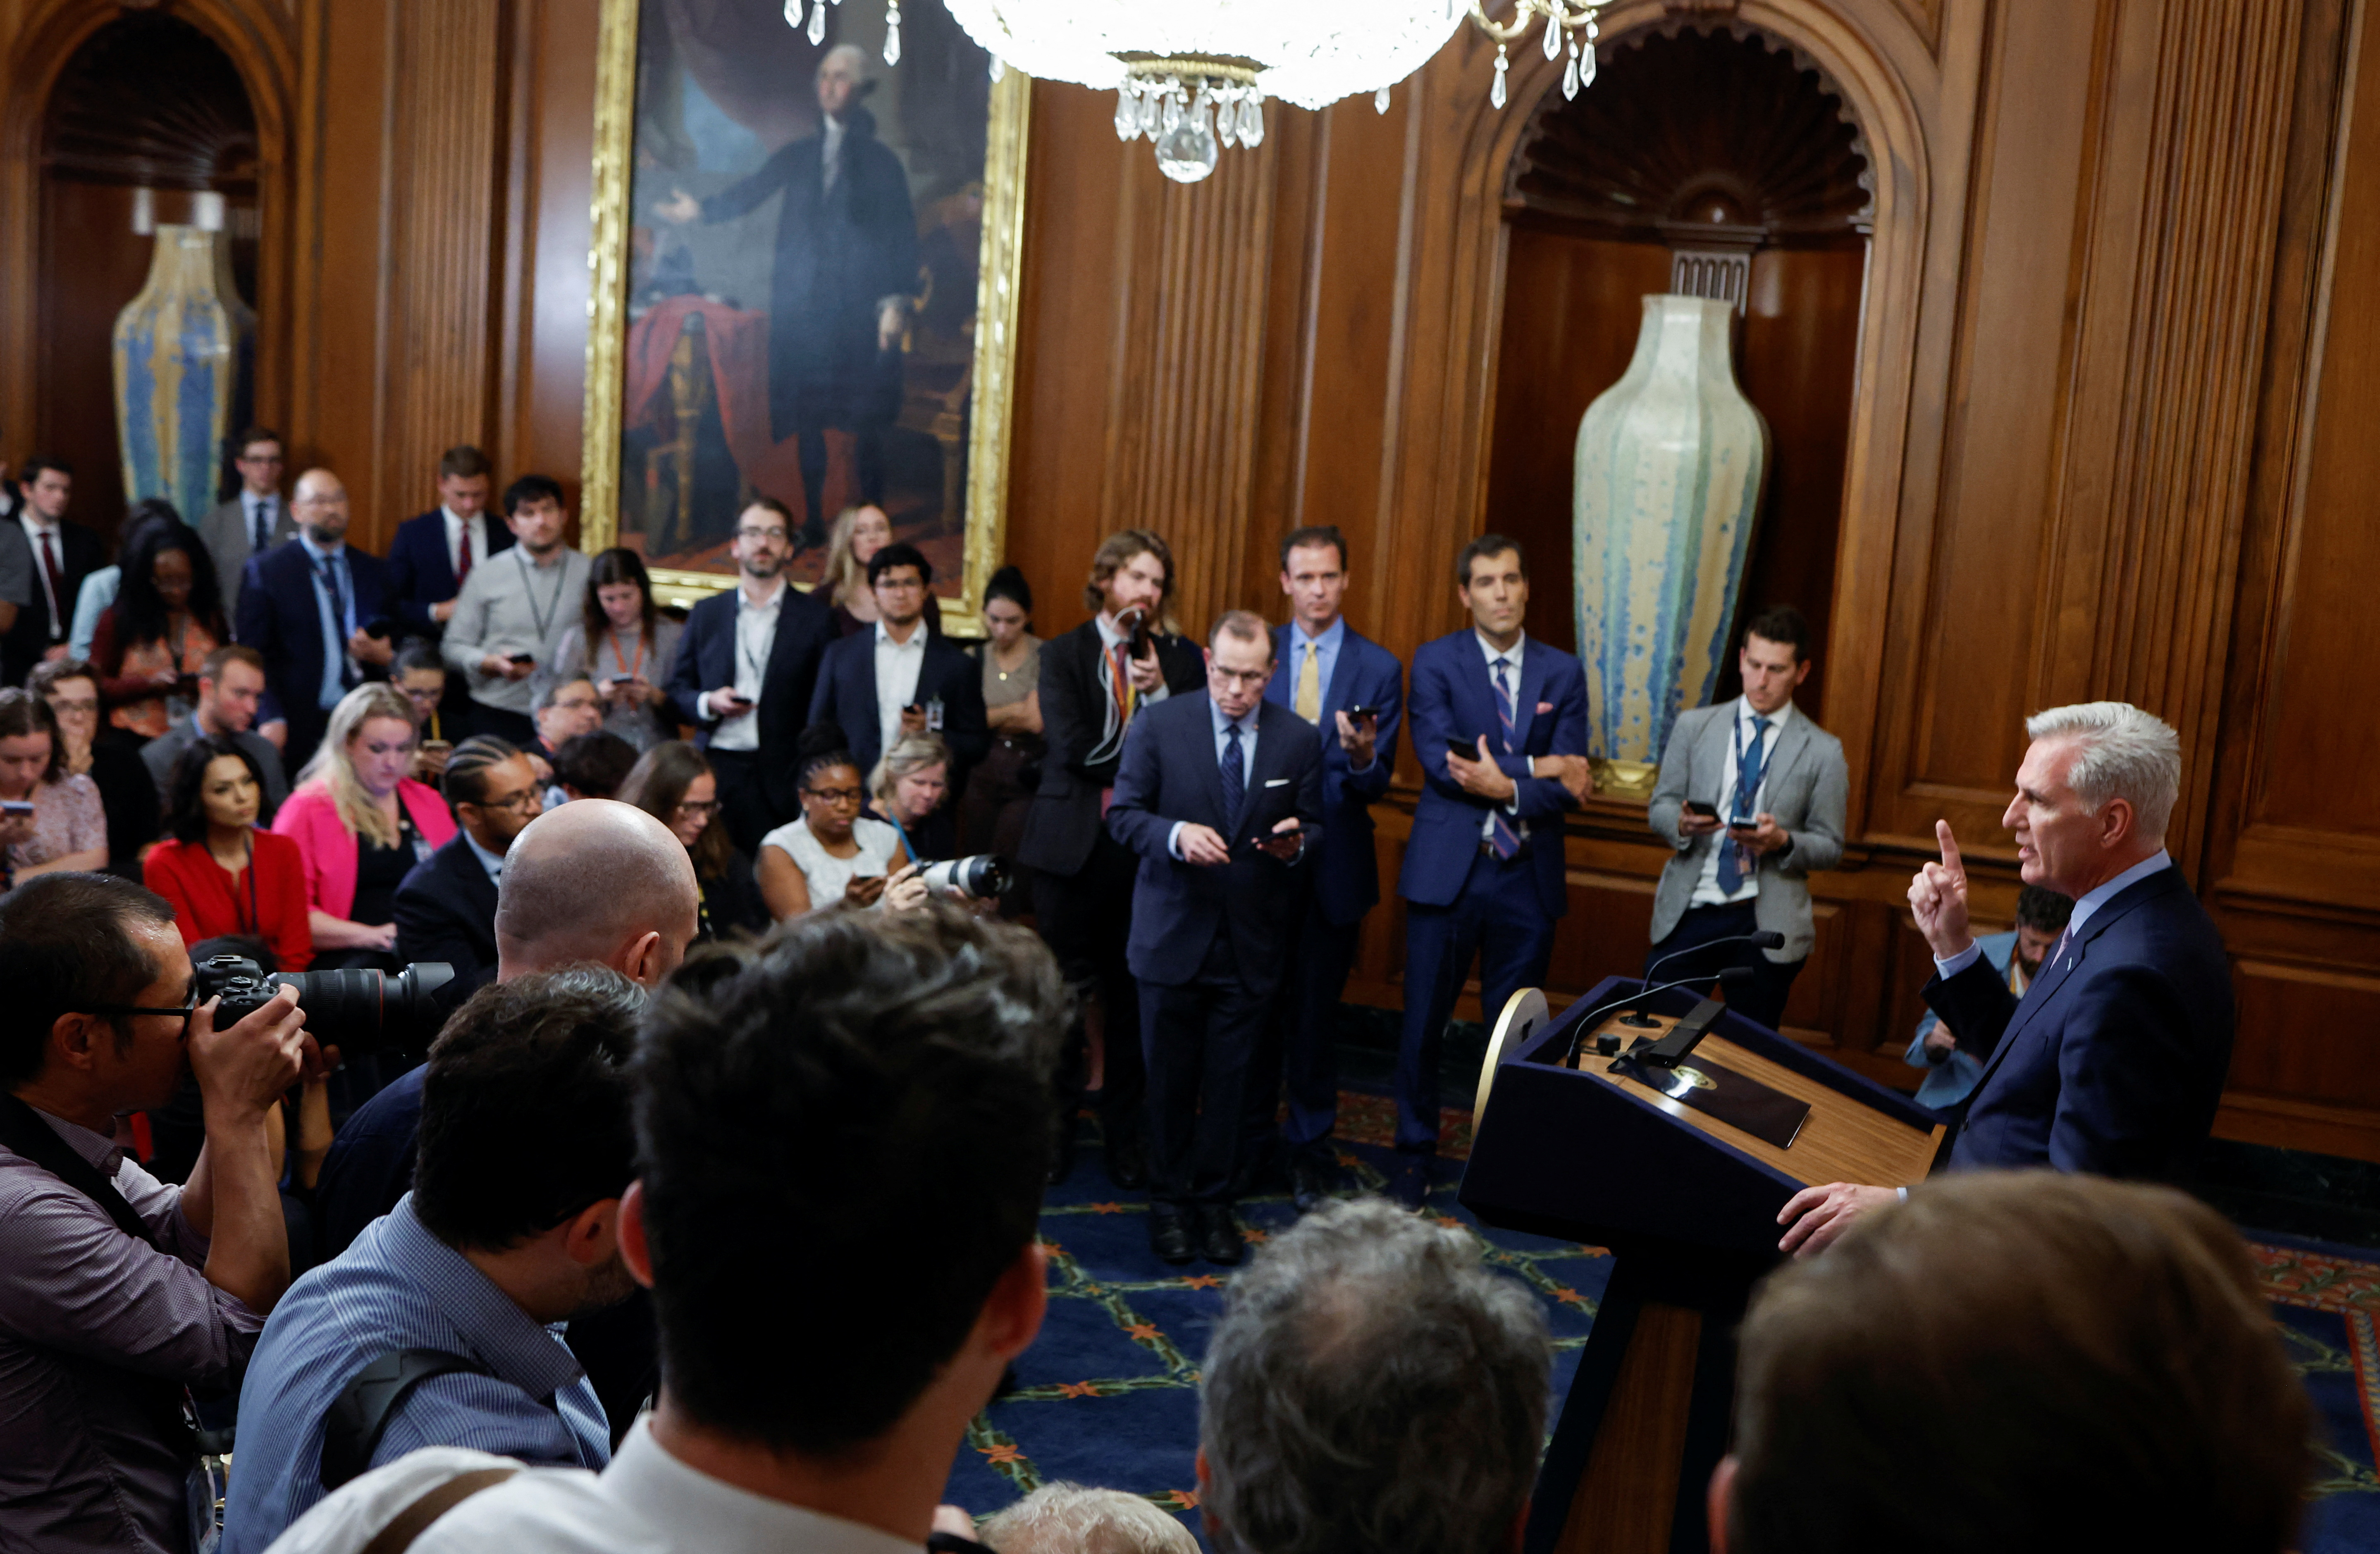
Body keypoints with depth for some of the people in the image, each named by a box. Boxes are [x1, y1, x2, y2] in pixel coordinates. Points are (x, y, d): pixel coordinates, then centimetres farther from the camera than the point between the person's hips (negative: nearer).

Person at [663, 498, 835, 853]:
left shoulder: (815, 617, 6)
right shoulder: (706, 614, 13)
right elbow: (677, 690, 17)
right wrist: (708, 703, -6)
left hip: (784, 775, -2)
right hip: (718, 769, 2)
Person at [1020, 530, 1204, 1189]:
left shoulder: (1181, 659, 9)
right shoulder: (1063, 654, 3)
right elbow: (1071, 745, -10)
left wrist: (1160, 690, -12)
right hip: (1074, 842, -1)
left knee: (1131, 991, 5)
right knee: (1067, 988, 6)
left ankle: (1123, 1131, 16)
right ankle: (1057, 1126, 18)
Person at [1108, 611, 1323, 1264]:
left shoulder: (1300, 739, 0)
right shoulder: (1158, 726, -5)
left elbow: (1315, 825, 7)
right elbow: (1123, 813, -3)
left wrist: (1296, 841, -17)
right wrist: (1175, 835, -22)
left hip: (1252, 940, 1)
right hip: (1174, 934, -1)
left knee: (1231, 1079, 9)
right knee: (1170, 1076, 8)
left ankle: (1215, 1202, 23)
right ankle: (1169, 1200, 24)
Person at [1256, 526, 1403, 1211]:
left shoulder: (1379, 668, -1)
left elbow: (1378, 783, -6)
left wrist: (1363, 756, -28)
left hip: (1333, 864, -1)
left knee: (1315, 1011, 7)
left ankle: (1310, 1149, 21)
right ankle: (1248, 1144, 24)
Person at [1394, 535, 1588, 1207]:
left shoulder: (1563, 672, 7)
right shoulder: (1436, 661, 0)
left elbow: (1569, 783, -3)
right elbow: (1439, 758, -14)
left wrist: (1504, 787, -19)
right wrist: (1534, 767, -15)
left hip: (1527, 874, 2)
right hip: (1448, 868, -2)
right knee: (1425, 1021, 4)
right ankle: (1416, 1155, 19)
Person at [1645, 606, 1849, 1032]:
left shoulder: (1823, 752, 1)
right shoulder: (1694, 727, 7)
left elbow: (1830, 848, 4)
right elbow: (1659, 808, 9)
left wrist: (1783, 841, -17)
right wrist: (1681, 822, -15)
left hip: (1765, 923, -1)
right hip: (1689, 912, 1)